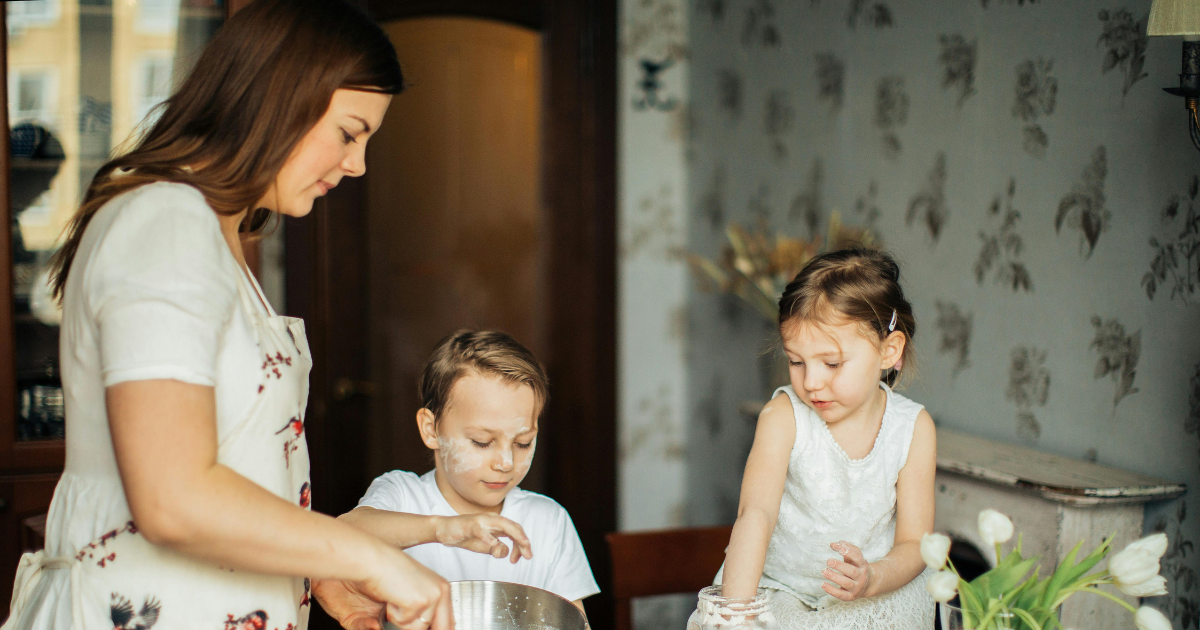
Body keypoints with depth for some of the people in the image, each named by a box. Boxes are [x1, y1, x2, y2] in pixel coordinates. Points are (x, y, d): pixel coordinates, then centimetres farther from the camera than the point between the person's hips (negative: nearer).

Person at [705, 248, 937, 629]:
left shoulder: (913, 428, -8)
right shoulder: (783, 417, -14)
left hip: (876, 597, 2)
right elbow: (755, 514, -29)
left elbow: (914, 543, -5)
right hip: (778, 589, -2)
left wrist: (871, 579, -28)